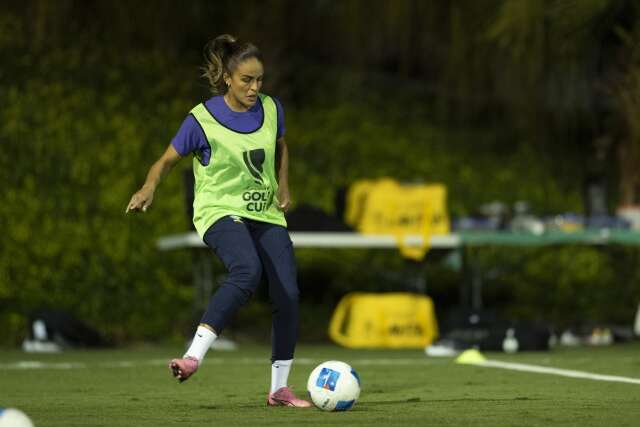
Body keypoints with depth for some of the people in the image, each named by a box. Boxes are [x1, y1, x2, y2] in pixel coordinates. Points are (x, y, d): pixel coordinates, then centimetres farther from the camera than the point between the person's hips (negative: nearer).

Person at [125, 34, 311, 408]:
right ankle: (194, 356, -39)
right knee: (247, 271, -35)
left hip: (266, 213, 5)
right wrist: (149, 188, -23)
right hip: (220, 211, -5)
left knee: (288, 294, -6)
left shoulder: (271, 109, 0)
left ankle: (280, 388, 7)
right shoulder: (203, 120, -13)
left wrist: (283, 185, 6)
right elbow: (168, 160, -3)